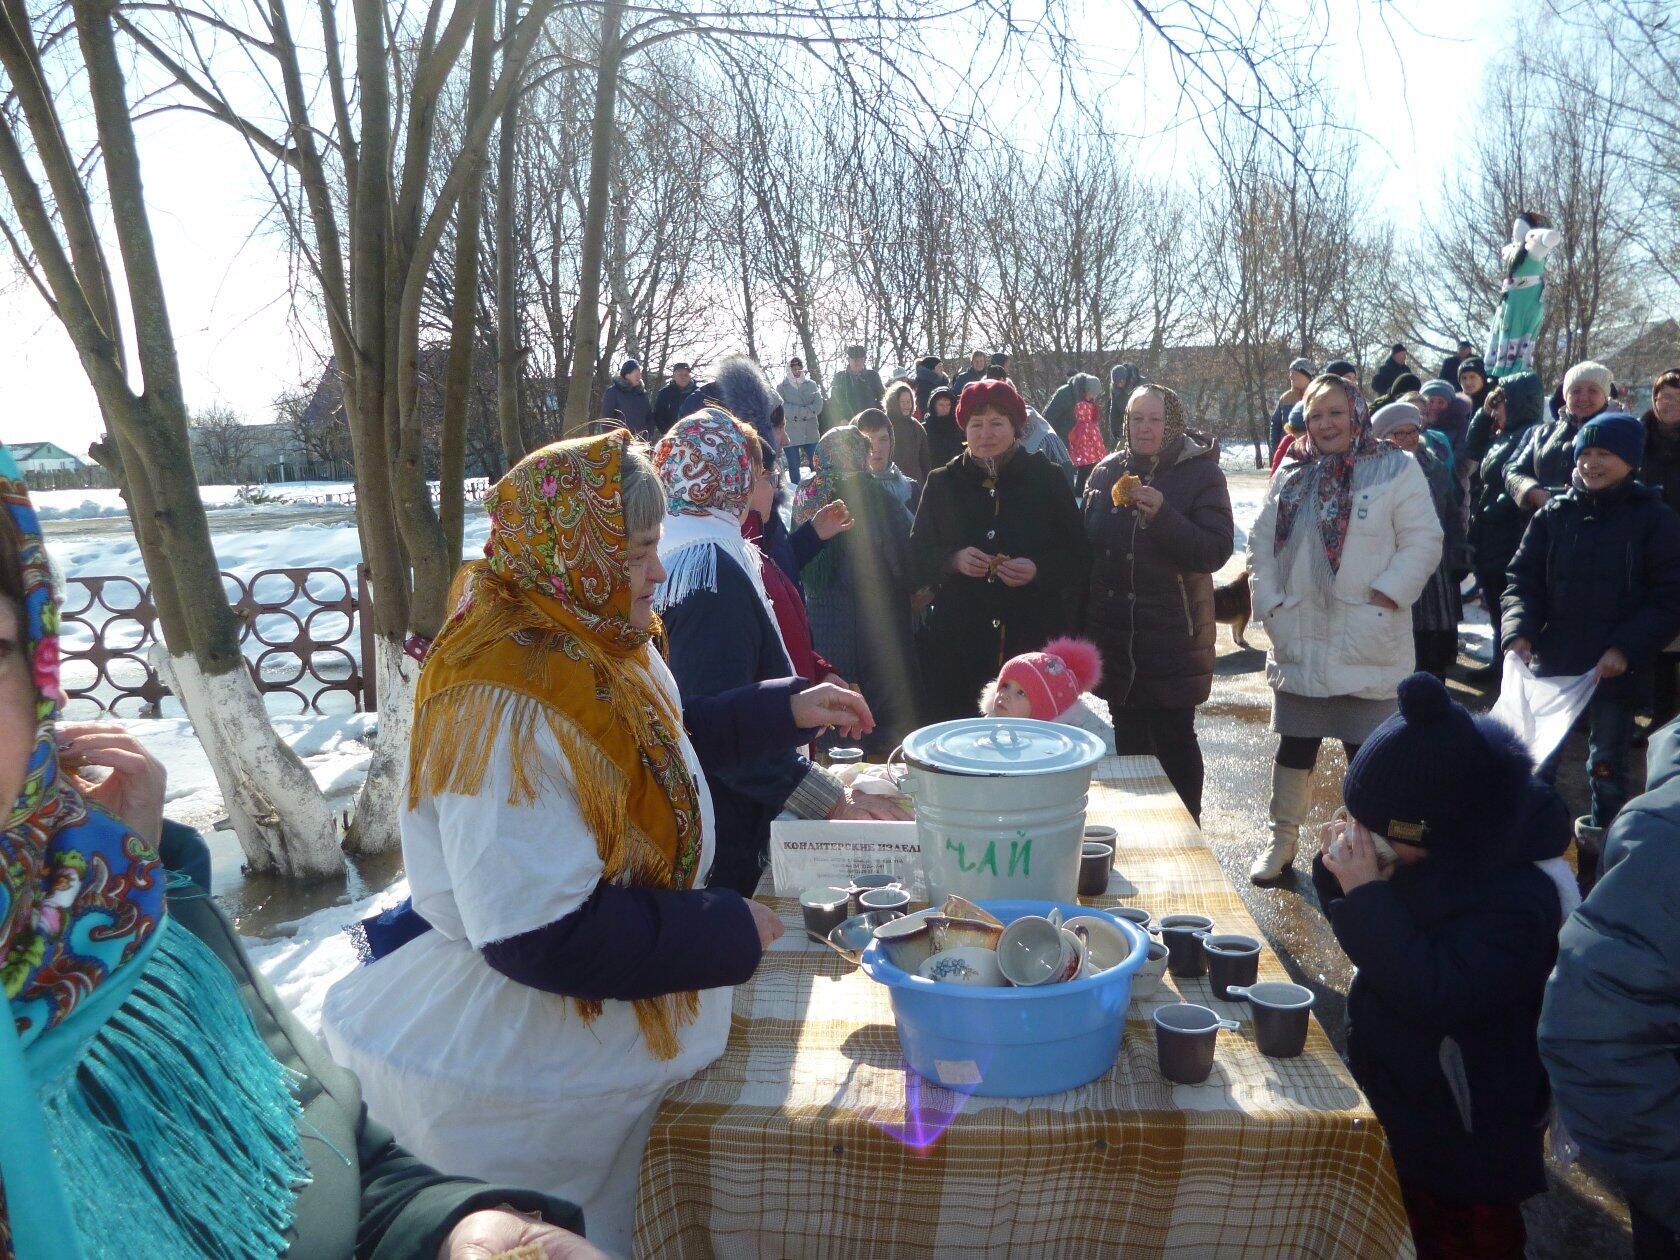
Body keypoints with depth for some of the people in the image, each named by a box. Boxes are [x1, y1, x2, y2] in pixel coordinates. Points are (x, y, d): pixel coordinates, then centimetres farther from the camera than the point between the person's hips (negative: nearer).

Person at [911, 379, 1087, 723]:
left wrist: (1038, 569, -14)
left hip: (1034, 638, 0)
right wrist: (953, 560, -11)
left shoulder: (1046, 479, 6)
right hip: (958, 640, 1)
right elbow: (918, 556, 9)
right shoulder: (942, 483, 9)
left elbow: (1076, 556, 5)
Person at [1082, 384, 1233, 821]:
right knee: (1129, 739, 14)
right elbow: (1086, 542, 13)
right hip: (1115, 635, 4)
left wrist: (1162, 515, -26)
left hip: (1172, 636, -4)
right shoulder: (1107, 472, 7)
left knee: (1175, 739, 2)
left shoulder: (1201, 474, -5)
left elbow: (1216, 551, -13)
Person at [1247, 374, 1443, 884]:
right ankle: (1282, 841, 28)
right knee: (1294, 747, 13)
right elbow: (1262, 542, 10)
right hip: (1299, 641, 4)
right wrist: (1270, 603, 0)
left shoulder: (1397, 469, -4)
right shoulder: (1290, 475, 10)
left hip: (1366, 645, -4)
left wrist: (1383, 598, -15)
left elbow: (1423, 542, -7)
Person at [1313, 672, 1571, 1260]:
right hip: (1401, 1094, 7)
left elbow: (1432, 993, -36)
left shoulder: (1519, 895, -31)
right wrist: (1339, 873, -16)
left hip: (1468, 1130, -7)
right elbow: (1387, 932, 4)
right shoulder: (1433, 847, -9)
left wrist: (1367, 892, -34)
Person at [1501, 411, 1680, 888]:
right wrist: (1519, 630, -12)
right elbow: (1523, 578, 4)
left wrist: (1628, 648, -17)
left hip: (1617, 670, -2)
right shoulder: (1555, 513, 3)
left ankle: (1598, 861, 21)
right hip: (1552, 662, 2)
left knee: (1608, 768, 10)